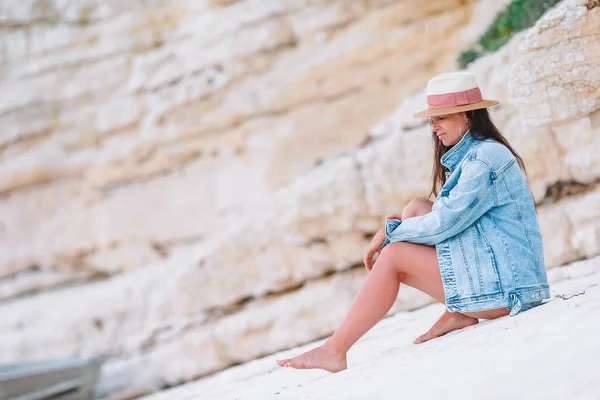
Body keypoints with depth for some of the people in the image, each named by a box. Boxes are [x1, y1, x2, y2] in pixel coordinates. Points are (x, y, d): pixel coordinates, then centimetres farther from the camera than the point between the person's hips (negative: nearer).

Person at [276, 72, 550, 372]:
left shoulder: (486, 157, -13)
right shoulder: (471, 155, 18)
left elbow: (445, 222, -18)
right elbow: (451, 218, 19)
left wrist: (391, 232, -4)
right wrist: (394, 229, 4)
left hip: (504, 284, -10)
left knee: (395, 256, -11)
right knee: (416, 207, 4)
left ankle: (335, 350, -8)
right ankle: (457, 311, -3)